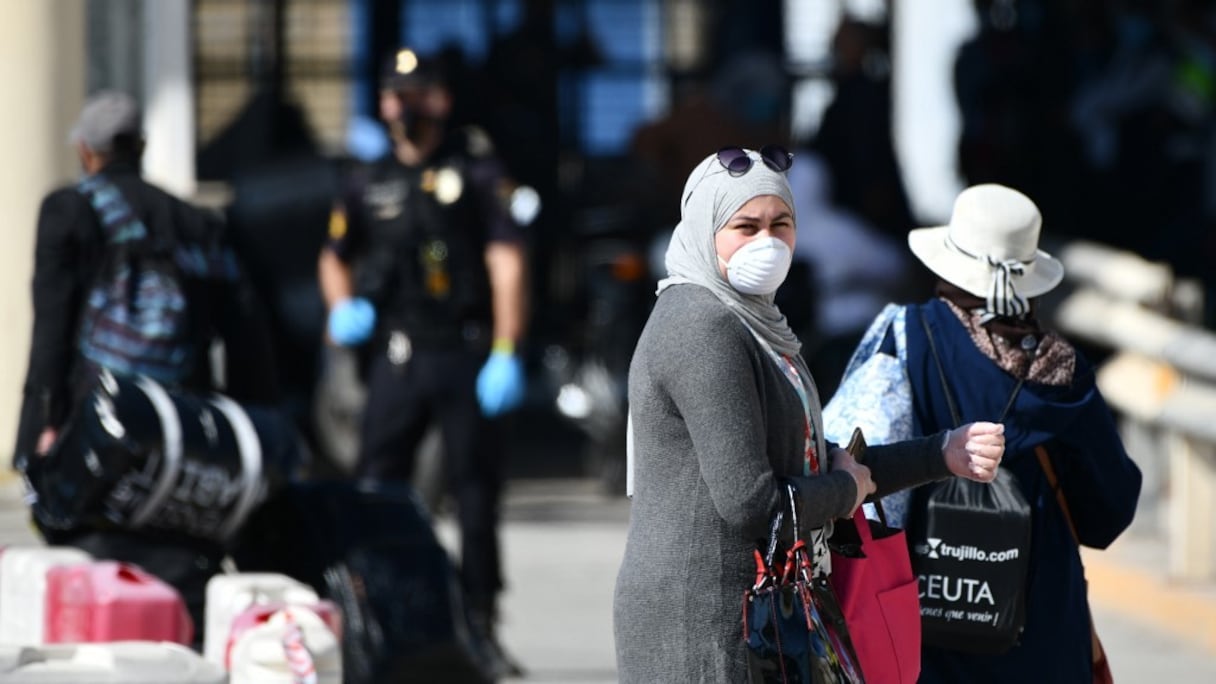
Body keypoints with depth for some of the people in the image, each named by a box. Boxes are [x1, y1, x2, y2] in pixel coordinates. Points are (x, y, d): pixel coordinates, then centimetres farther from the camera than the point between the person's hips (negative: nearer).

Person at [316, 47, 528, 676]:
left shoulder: (476, 169, 0)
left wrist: (506, 352, -14)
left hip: (463, 354, -3)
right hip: (396, 358, 3)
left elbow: (505, 260, -6)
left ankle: (480, 626, 7)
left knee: (476, 492, 1)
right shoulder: (372, 183, 13)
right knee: (374, 487, -4)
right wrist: (342, 306, 6)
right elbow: (335, 256, 28)